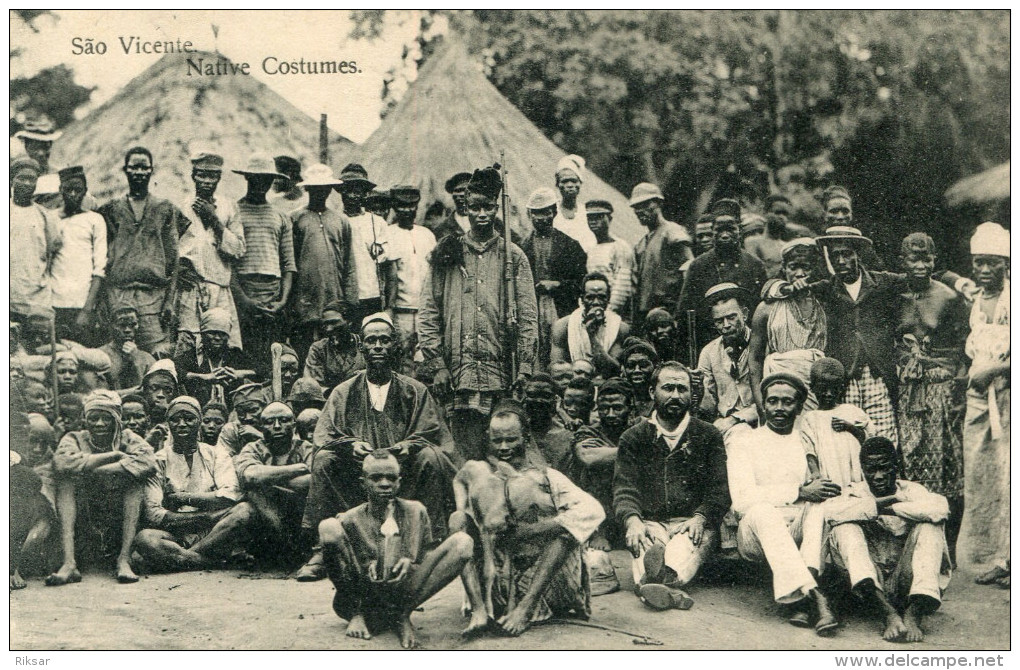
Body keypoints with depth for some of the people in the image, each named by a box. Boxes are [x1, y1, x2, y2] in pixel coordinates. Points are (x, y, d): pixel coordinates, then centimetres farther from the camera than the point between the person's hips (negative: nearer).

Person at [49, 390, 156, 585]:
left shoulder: (127, 439, 6)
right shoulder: (75, 439, 7)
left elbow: (147, 462, -19)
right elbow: (62, 463, -19)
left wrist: (90, 470, -20)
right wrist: (115, 455, -17)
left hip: (120, 522, 0)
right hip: (83, 522, 0)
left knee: (135, 480, -20)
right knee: (66, 479, -20)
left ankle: (124, 559, -29)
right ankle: (69, 563, -33)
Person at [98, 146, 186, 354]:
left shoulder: (166, 209, 11)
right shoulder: (111, 210, 13)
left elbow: (174, 260, 7)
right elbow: (101, 258, 11)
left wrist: (170, 301, -3)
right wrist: (101, 298, 1)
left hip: (155, 294, -1)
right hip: (118, 296, 1)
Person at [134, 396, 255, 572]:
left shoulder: (217, 454, 12)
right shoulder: (159, 460, 7)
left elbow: (231, 495, -8)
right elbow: (152, 514, -7)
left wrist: (183, 497, -8)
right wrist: (207, 516, -13)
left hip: (211, 534, 2)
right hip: (174, 537, -2)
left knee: (244, 509, -27)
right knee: (144, 539, -33)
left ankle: (173, 558, -21)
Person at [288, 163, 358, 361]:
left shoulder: (341, 221, 15)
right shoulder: (296, 219, 6)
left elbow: (349, 265, 13)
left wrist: (350, 302, 5)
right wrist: (287, 299, -5)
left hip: (335, 300, 3)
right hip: (304, 299, -3)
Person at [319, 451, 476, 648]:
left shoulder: (416, 512, 5)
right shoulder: (350, 520, 0)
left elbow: (428, 552, 12)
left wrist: (410, 563, -10)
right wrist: (365, 566, -19)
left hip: (403, 594, 2)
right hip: (359, 599, -2)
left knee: (463, 542, -14)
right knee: (329, 528, -23)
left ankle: (402, 615, -8)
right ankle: (357, 615, -10)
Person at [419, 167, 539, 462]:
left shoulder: (513, 256, 11)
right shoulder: (448, 255, 11)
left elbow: (527, 316, 7)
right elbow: (428, 313, 8)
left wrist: (525, 367, -1)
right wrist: (436, 365, -1)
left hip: (500, 370, 0)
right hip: (458, 373, 0)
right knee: (466, 451, -5)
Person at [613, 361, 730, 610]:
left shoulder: (709, 436, 15)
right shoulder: (633, 438, 17)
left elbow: (720, 488, 5)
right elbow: (624, 488, 5)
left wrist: (700, 517, -17)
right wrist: (632, 520, -18)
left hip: (691, 523, 0)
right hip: (650, 522, 0)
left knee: (695, 538, -36)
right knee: (642, 541, -35)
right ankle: (670, 589, -64)